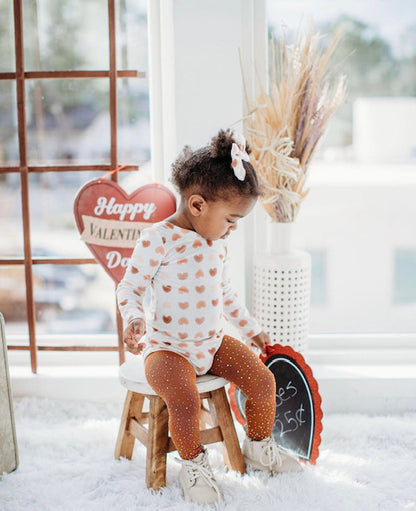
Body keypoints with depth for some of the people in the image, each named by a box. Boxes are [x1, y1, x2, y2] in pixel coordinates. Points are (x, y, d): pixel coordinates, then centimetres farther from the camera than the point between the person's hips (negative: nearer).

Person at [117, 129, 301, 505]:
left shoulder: (218, 242, 7)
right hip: (167, 346, -6)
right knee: (185, 399, -30)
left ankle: (259, 447, 22)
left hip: (213, 341, 6)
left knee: (264, 380, -5)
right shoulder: (158, 239, -16)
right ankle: (193, 465, -1)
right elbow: (129, 288, -11)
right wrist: (135, 319, -31)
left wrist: (252, 330, 25)